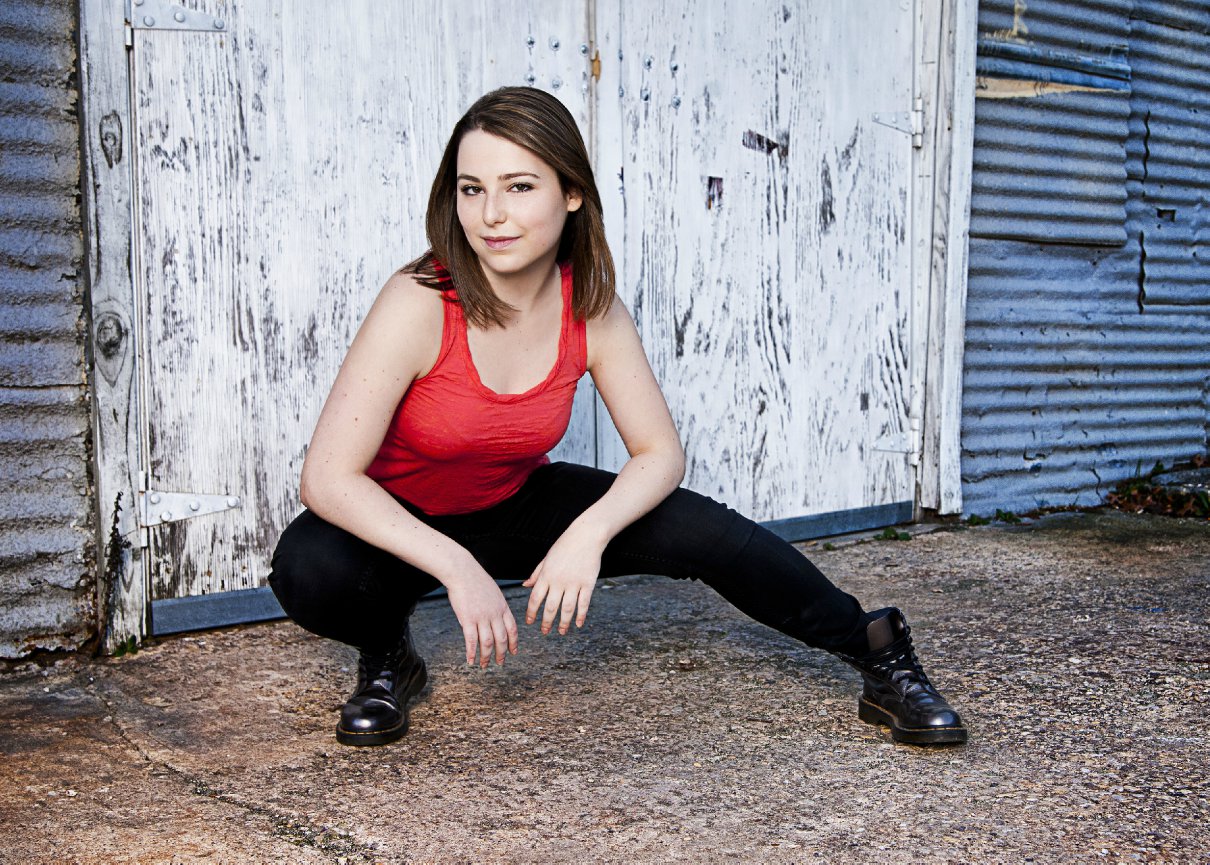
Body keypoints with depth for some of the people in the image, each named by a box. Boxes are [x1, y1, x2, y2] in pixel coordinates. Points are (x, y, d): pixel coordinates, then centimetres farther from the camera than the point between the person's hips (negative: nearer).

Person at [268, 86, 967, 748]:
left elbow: (661, 452, -9)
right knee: (310, 570, -35)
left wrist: (589, 533, -28)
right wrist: (456, 568, -38)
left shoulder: (593, 311, -16)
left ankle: (878, 651, 4)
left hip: (512, 509, 3)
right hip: (396, 526, -2)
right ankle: (388, 654, 0)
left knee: (701, 529, -15)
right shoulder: (419, 305, -29)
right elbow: (329, 478, -30)